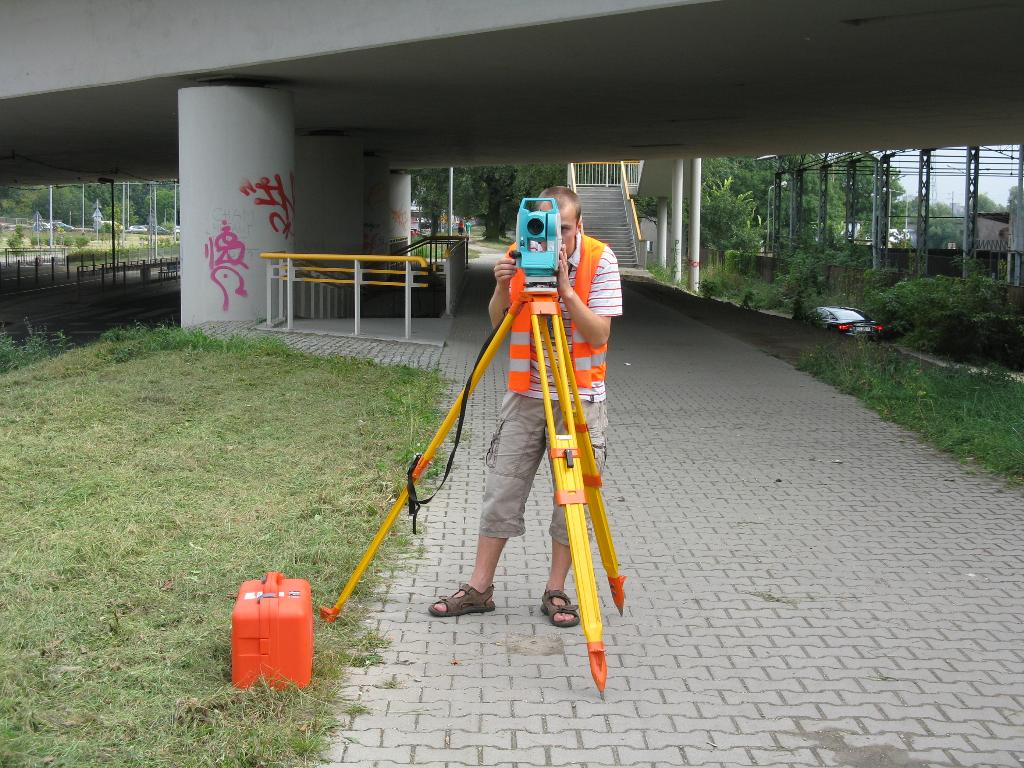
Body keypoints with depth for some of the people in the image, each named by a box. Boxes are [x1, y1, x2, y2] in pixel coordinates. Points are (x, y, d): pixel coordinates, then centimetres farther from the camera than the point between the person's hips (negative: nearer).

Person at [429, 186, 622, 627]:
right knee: (501, 492, 3)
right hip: (526, 395, 3)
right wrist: (503, 289, -18)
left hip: (580, 397, -2)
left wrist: (565, 289, -26)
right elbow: (498, 324, 2)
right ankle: (479, 589, 12)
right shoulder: (519, 257, -1)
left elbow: (599, 335, -15)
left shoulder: (599, 260, -9)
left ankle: (556, 592, 14)